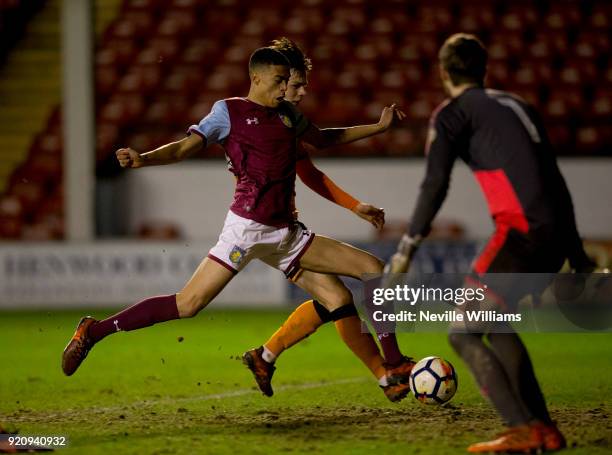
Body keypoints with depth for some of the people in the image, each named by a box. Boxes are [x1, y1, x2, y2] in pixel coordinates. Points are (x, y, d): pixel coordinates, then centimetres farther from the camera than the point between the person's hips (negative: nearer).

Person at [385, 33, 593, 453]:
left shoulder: (452, 114, 5)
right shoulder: (517, 106, 26)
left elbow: (435, 186, -8)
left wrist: (407, 250, -9)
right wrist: (576, 254, 32)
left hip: (523, 230, -8)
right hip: (556, 235, 8)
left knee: (463, 333, -2)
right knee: (495, 323, 25)